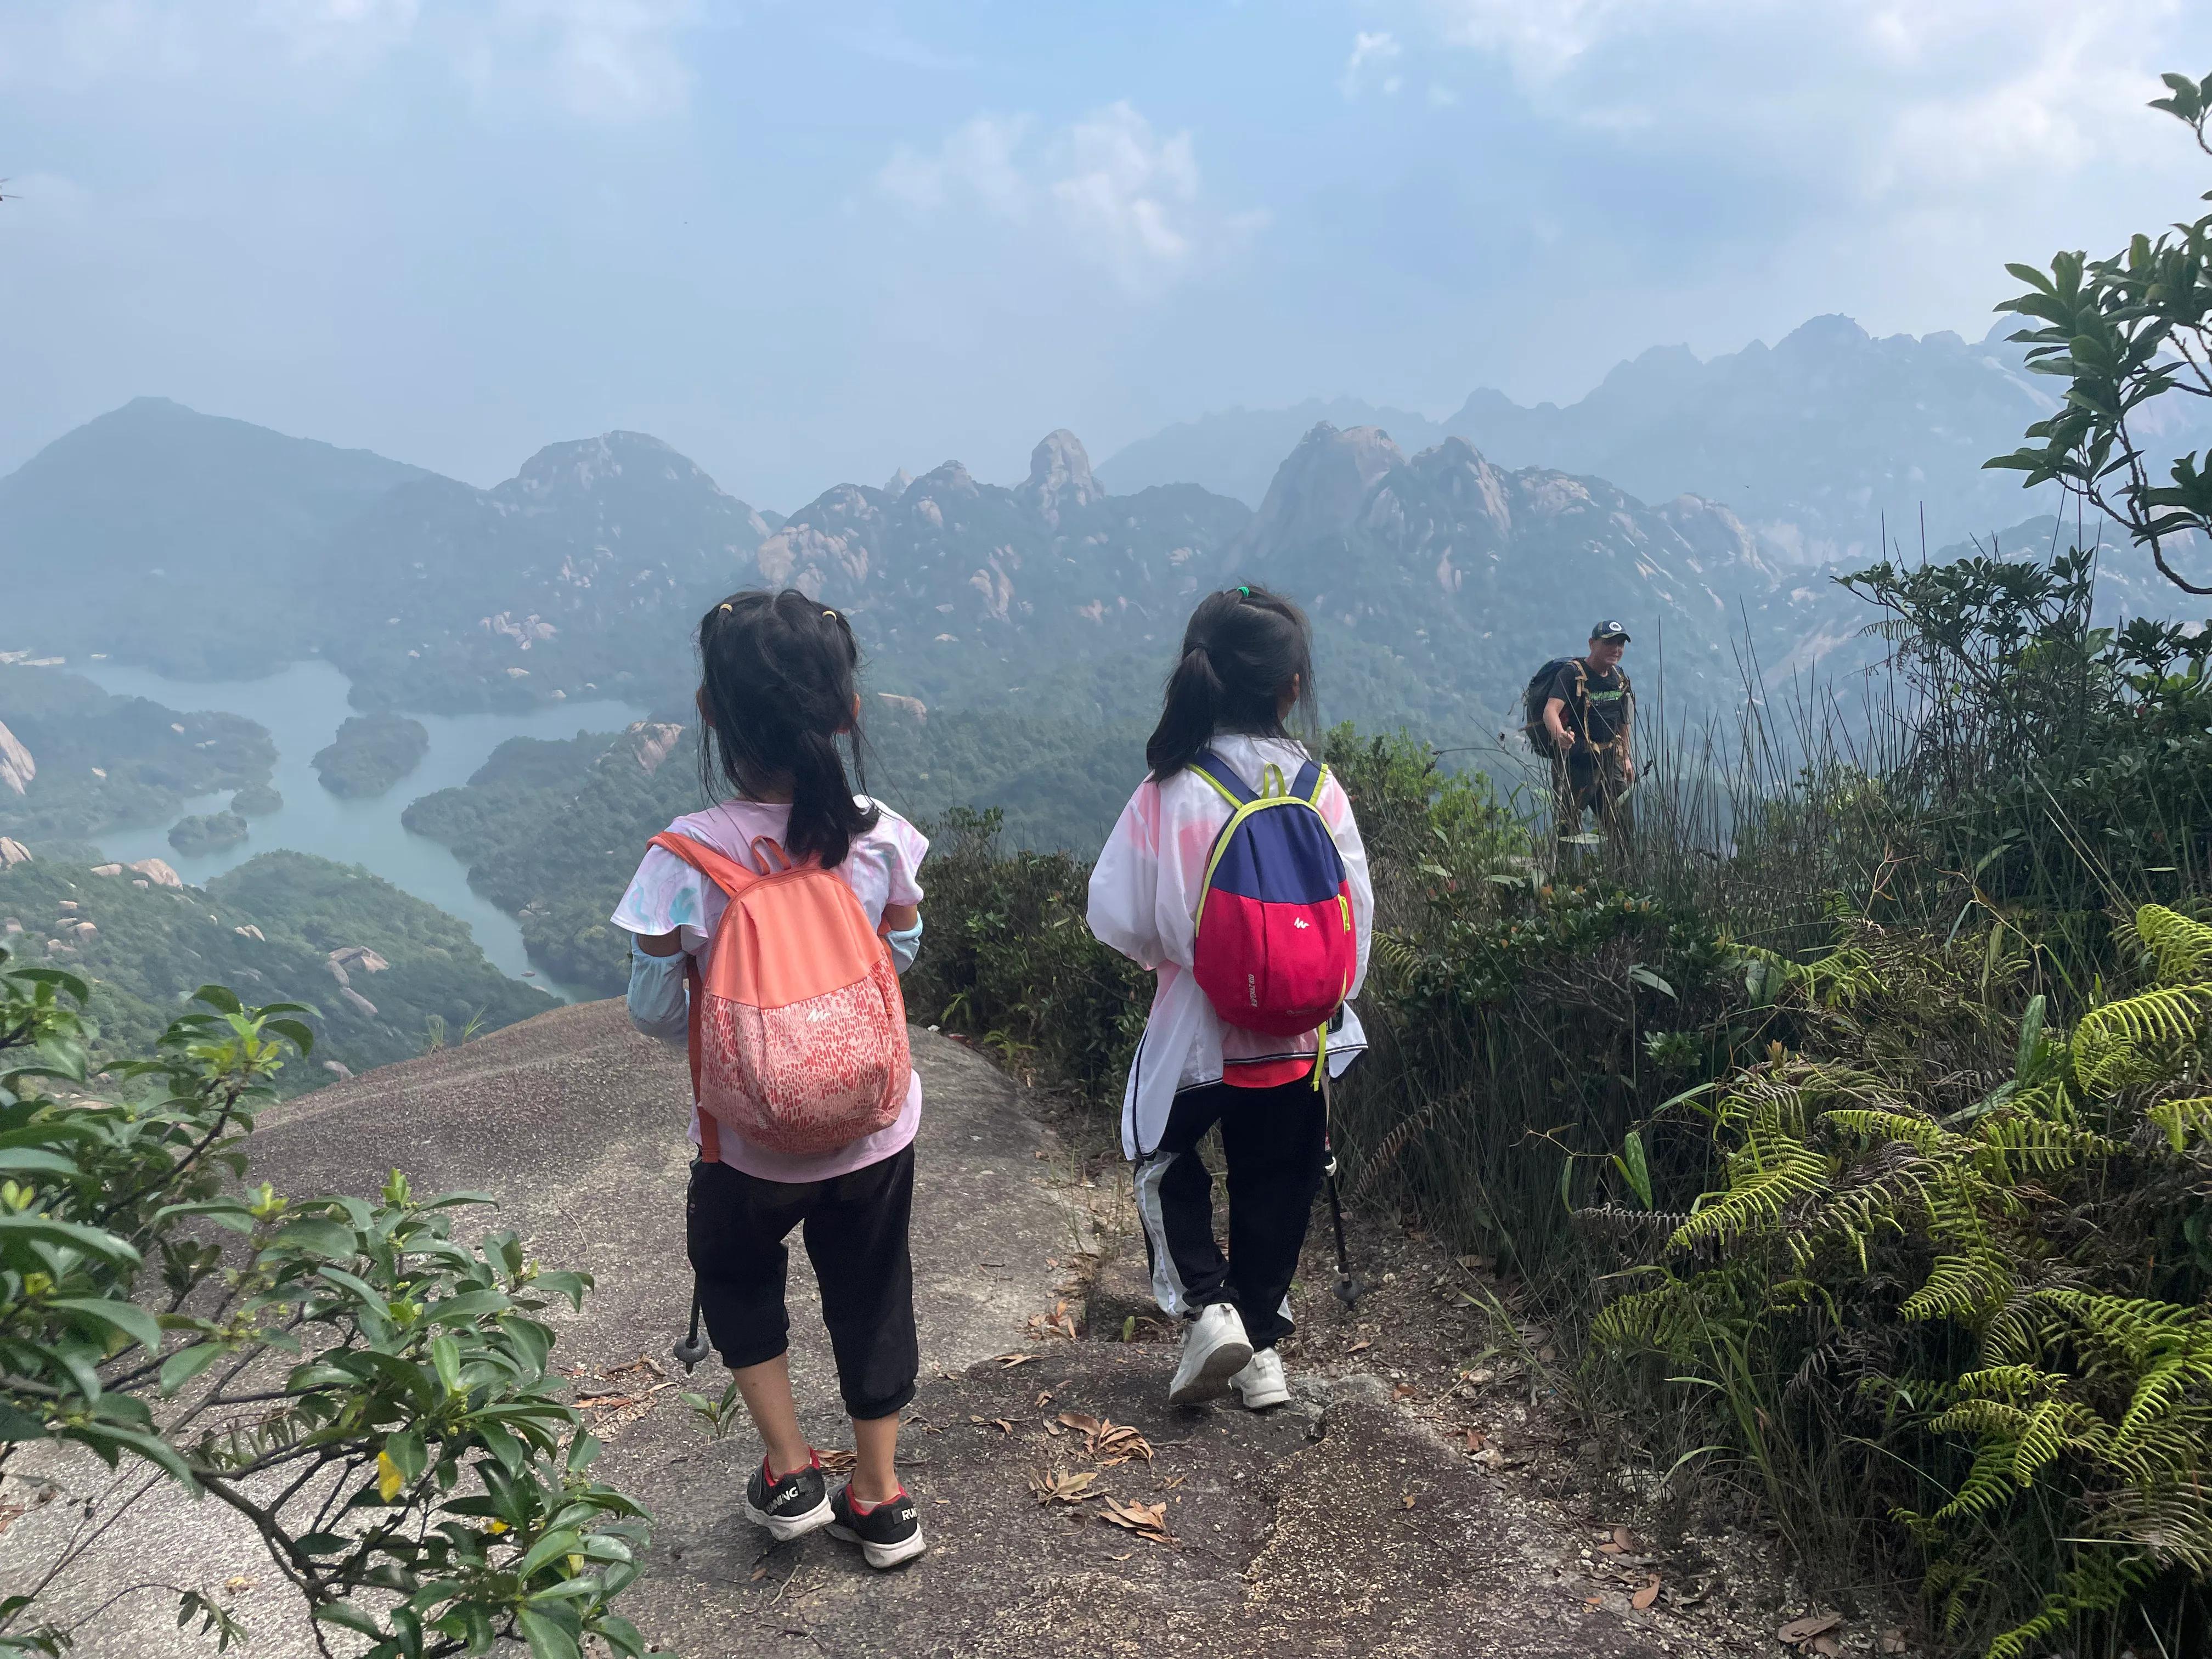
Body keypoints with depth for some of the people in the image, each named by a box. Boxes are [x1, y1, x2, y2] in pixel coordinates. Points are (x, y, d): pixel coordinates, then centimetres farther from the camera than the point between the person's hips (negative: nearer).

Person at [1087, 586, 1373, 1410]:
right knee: (1275, 1186, 20)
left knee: (1165, 1159, 24)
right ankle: (1262, 1346, 30)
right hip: (1297, 1037, 2)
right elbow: (1358, 915, -3)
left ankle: (1207, 1306, 10)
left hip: (1199, 1030, -2)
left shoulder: (1168, 793, -17)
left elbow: (1116, 918, -12)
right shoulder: (1319, 787, -11)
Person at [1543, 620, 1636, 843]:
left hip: (1610, 761, 7)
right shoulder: (1572, 674, -14)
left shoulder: (1620, 677, 9)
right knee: (1570, 831, -7)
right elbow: (1551, 710, -29)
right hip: (1575, 764, -7)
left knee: (1622, 826, 9)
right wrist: (1560, 735, -49)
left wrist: (1627, 758, 21)